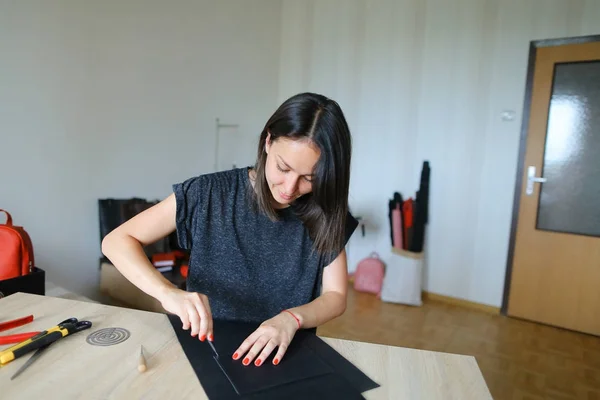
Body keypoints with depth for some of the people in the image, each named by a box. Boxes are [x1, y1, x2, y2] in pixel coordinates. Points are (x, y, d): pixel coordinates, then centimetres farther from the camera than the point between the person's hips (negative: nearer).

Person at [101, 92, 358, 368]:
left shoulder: (325, 215, -6)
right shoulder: (210, 195, -12)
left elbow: (335, 296, -3)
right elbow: (116, 241, -9)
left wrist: (291, 318, -22)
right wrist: (168, 293, -26)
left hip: (284, 356, 0)